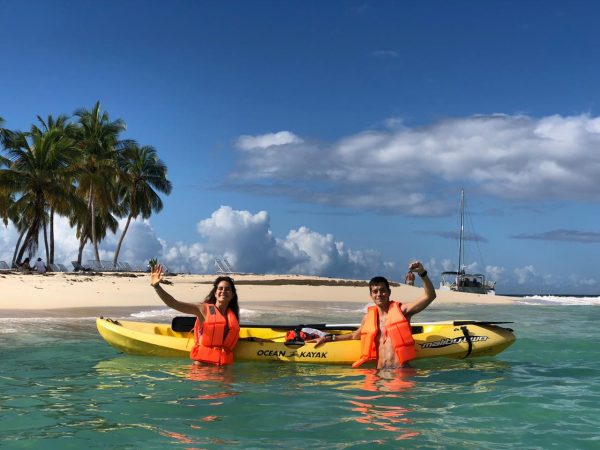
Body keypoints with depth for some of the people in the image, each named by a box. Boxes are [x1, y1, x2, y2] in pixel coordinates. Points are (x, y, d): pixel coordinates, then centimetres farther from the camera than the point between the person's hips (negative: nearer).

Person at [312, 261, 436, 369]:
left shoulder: (401, 310, 5)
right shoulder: (368, 317, 16)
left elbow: (430, 296, -2)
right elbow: (355, 335, 34)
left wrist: (422, 273, -14)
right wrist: (328, 338, 33)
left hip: (401, 371, -4)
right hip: (380, 372, 4)